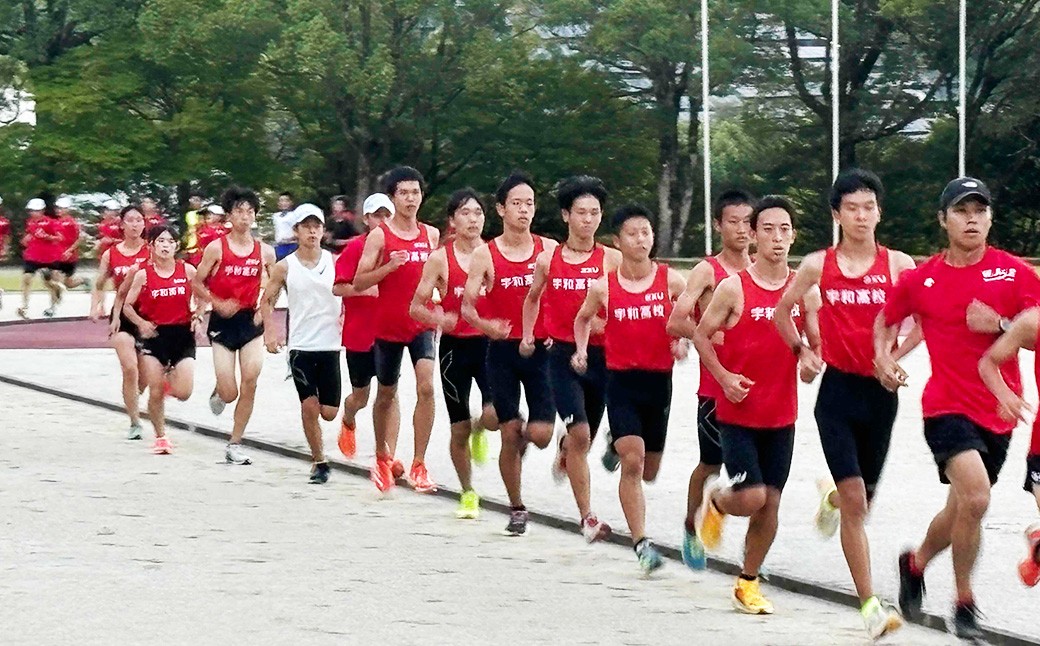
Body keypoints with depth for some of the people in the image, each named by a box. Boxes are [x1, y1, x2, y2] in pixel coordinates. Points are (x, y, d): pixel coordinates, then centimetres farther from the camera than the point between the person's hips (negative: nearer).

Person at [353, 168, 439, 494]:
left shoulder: (431, 234, 6)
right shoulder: (379, 236, -5)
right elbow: (358, 283, -8)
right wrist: (388, 266, -22)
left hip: (421, 323, 1)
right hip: (388, 325, -1)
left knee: (426, 387, -18)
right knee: (386, 395, 13)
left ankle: (418, 465, -13)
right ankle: (382, 459, 35)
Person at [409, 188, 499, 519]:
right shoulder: (440, 259, -3)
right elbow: (416, 307, -2)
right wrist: (438, 319, -22)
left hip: (489, 343, 1)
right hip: (455, 346, -1)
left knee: (494, 415, -21)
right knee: (459, 430, 7)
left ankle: (479, 430, 16)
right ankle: (468, 494, 27)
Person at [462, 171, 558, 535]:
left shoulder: (549, 249, 3)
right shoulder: (485, 255, -1)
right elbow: (466, 305, -3)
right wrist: (484, 324, -23)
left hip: (541, 348, 1)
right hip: (503, 349, -1)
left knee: (541, 434, -7)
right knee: (510, 434, 0)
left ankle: (524, 435, 31)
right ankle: (517, 509, 15)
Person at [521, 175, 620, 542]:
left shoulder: (612, 260, -1)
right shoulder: (548, 260, 3)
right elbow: (533, 298, 21)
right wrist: (527, 335, 14)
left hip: (602, 355, 1)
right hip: (563, 354, -1)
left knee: (585, 436, 13)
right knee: (580, 433, -15)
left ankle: (565, 450, 53)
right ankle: (587, 516, -10)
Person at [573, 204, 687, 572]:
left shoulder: (671, 280, -3)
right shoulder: (603, 287, -2)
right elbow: (583, 319, 17)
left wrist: (682, 341, -9)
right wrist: (581, 350, 1)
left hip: (659, 380, 2)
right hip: (621, 380, -2)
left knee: (649, 471, 13)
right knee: (632, 462, -17)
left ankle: (619, 447, 49)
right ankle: (641, 543, -15)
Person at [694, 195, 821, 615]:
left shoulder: (806, 291, 1)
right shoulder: (733, 288, -9)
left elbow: (816, 343, 11)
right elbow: (701, 335, -1)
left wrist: (811, 362, -12)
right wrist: (724, 377, -13)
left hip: (781, 415, 4)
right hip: (737, 411, -4)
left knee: (771, 502, 6)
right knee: (752, 497, -13)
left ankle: (748, 583, 22)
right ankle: (715, 499, 23)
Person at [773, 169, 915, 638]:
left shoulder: (898, 264, -2)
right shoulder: (818, 265, -1)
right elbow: (783, 309, 14)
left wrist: (896, 354, -6)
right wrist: (801, 350, 3)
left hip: (880, 390, 2)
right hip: (838, 388, -2)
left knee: (862, 497, 14)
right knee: (855, 502, -11)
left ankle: (831, 496, 53)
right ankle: (870, 605, -9)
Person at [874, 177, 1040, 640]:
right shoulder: (920, 279, 1)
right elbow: (885, 320, 18)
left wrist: (1000, 324, -20)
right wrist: (884, 359, 0)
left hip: (998, 410, 3)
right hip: (947, 406, -3)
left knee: (962, 510, 15)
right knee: (975, 494, -25)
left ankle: (915, 563, 46)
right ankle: (964, 603, -10)